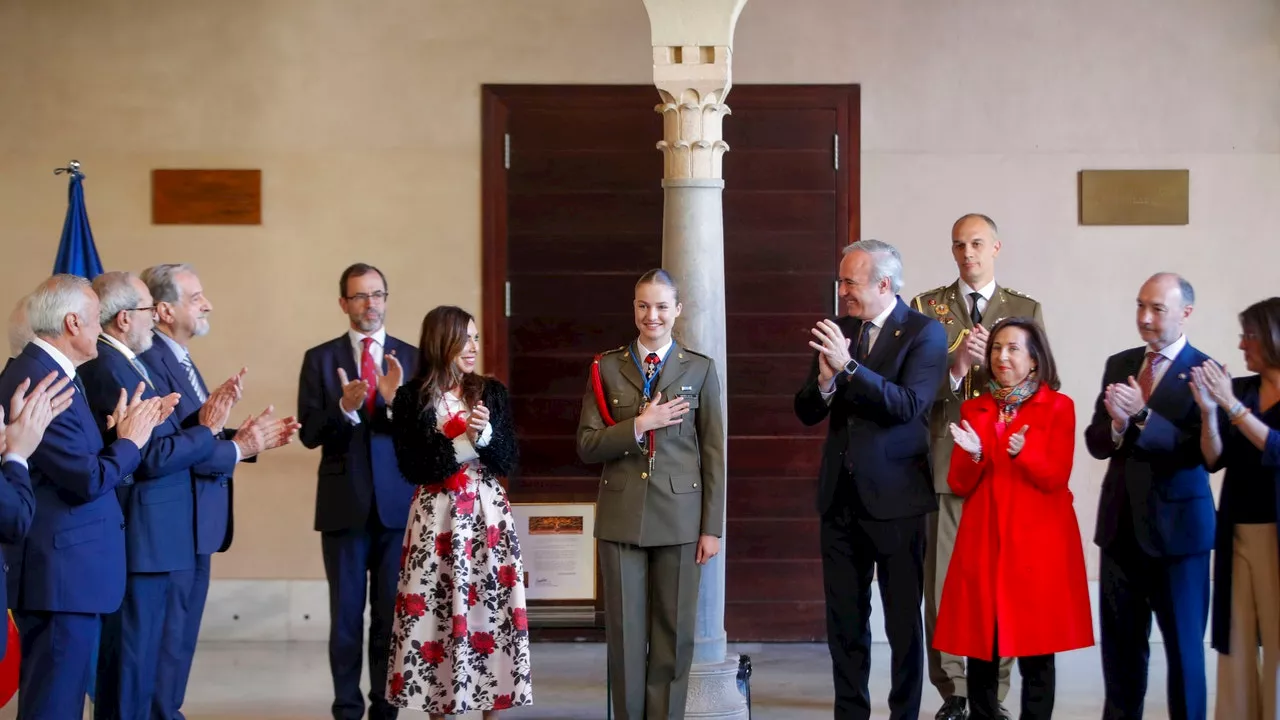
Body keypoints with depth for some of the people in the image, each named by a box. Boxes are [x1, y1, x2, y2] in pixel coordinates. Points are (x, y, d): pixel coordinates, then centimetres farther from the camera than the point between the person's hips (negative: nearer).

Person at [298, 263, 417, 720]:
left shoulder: (411, 358, 4)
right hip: (345, 503, 0)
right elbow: (310, 434, -4)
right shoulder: (320, 358, 3)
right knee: (346, 613, 6)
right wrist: (345, 407, -22)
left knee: (392, 612, 6)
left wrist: (398, 399, -23)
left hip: (397, 502, 0)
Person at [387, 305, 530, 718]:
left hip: (487, 515, 2)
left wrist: (486, 435, -15)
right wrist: (465, 443, -14)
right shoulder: (411, 398, -1)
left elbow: (508, 463, 3)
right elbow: (412, 468, -7)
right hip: (436, 518, -2)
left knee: (489, 609, 0)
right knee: (435, 613, -1)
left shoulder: (491, 393, 6)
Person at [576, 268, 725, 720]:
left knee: (674, 631, 3)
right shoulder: (607, 368, 5)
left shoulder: (700, 369, 4)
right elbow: (586, 446, 0)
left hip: (679, 517, 0)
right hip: (621, 517, 1)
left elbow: (713, 454, 3)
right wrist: (640, 425, -14)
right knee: (625, 631, 4)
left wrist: (712, 527, -1)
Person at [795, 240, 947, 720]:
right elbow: (807, 413, 6)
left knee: (904, 620, 4)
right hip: (840, 496, 5)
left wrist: (848, 366, -27)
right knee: (844, 620, 10)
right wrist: (825, 380, -16)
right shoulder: (838, 331, 8)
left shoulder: (924, 333, -7)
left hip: (895, 497, -5)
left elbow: (908, 404, -20)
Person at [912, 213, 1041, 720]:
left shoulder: (1025, 310, 10)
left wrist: (988, 361, -13)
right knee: (942, 581, 0)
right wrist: (955, 368, -16)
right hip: (946, 459, 0)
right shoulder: (926, 307, 9)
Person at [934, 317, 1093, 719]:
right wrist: (973, 455, -12)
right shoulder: (973, 409, 11)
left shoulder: (1058, 407, 1)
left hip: (1037, 542, -3)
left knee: (1035, 649, -4)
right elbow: (959, 486, 7)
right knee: (979, 650, 1)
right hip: (983, 540, 3)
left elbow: (1055, 479, -7)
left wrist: (1023, 453, -24)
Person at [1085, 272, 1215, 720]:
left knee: (1183, 645, 5)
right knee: (1120, 643, 13)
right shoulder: (1119, 365, 8)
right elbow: (1095, 443, 5)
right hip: (1122, 525, 6)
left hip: (1176, 527, -5)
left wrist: (1141, 417, -26)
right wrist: (1117, 426, -17)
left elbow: (1203, 453, -20)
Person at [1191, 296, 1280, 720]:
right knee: (1236, 640, 5)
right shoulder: (1240, 388, 7)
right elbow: (1214, 459, 3)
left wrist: (1231, 406, -22)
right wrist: (1208, 411, -13)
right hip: (1238, 533, 4)